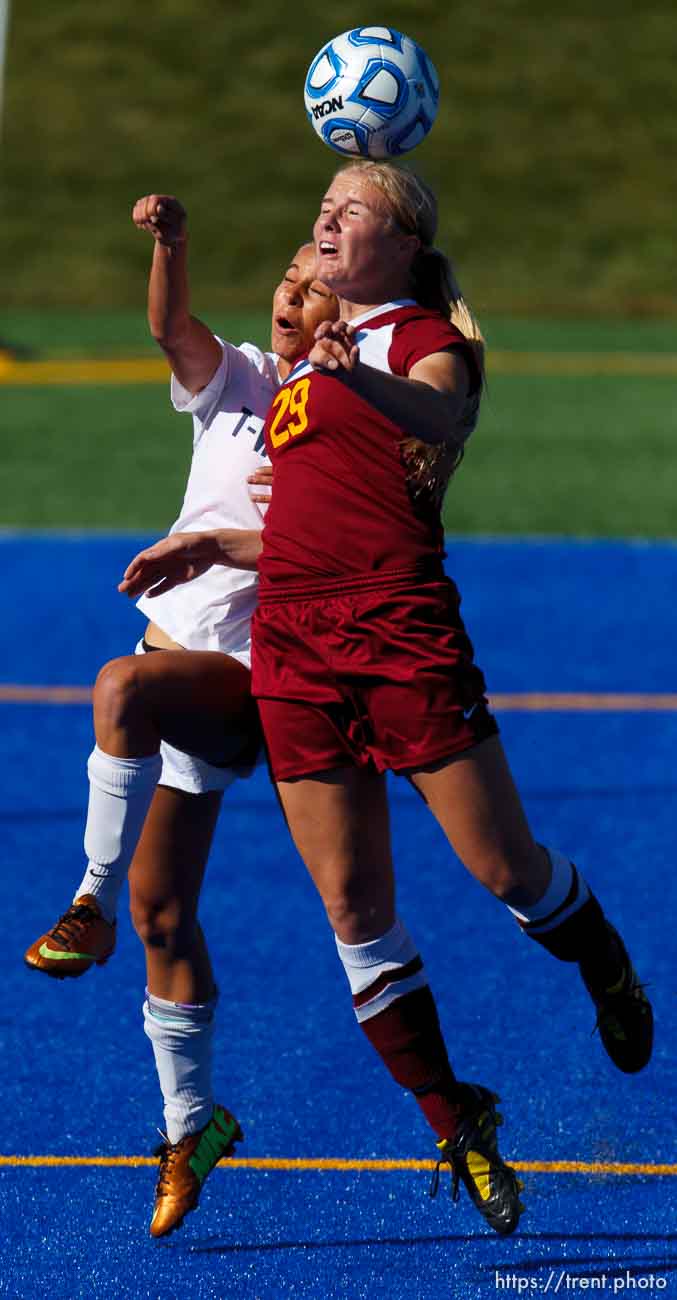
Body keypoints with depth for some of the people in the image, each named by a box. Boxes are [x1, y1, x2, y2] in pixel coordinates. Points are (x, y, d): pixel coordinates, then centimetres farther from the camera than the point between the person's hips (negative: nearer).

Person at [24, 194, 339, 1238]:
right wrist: (171, 241, -30)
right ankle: (192, 1119, 14)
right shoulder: (237, 381, 7)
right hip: (181, 658, 6)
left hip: (250, 674, -6)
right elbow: (170, 325, -12)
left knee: (124, 685, -37)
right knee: (163, 905, 4)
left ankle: (95, 902, -27)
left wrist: (220, 542, -25)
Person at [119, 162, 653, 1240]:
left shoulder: (428, 340, -1)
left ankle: (606, 968, 28)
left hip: (402, 625, -7)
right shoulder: (311, 358, 22)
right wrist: (211, 546, 23)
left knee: (506, 868, -5)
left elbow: (436, 413, -27)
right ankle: (454, 1123, 9)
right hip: (293, 639, 7)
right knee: (352, 905, 0)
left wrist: (357, 376, -46)